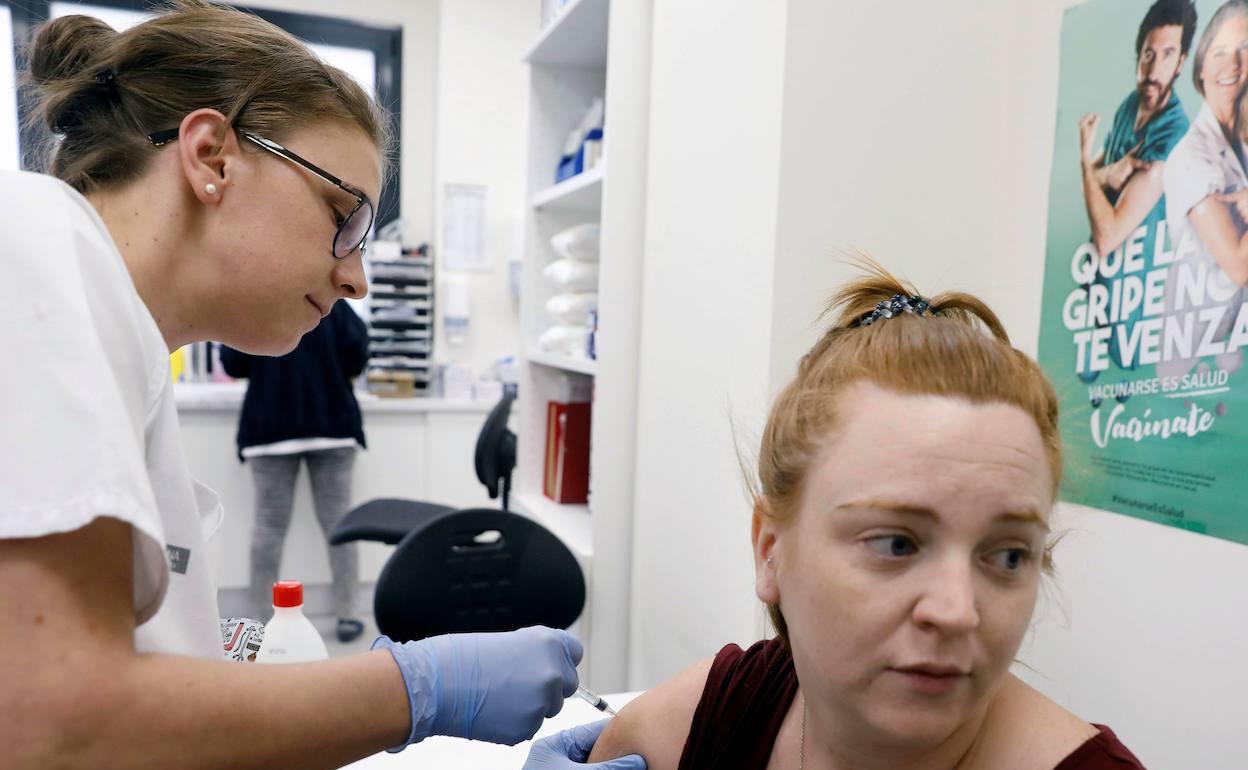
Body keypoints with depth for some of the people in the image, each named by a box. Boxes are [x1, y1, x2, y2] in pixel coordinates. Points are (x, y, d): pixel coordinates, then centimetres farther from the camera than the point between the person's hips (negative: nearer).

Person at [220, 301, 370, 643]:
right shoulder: (333, 304, 3)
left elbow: (232, 363, -2)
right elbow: (356, 355, -7)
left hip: (270, 426, 0)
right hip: (332, 422, 0)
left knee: (269, 524, 5)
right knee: (338, 521, 3)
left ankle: (260, 620, 6)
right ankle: (346, 617, 3)